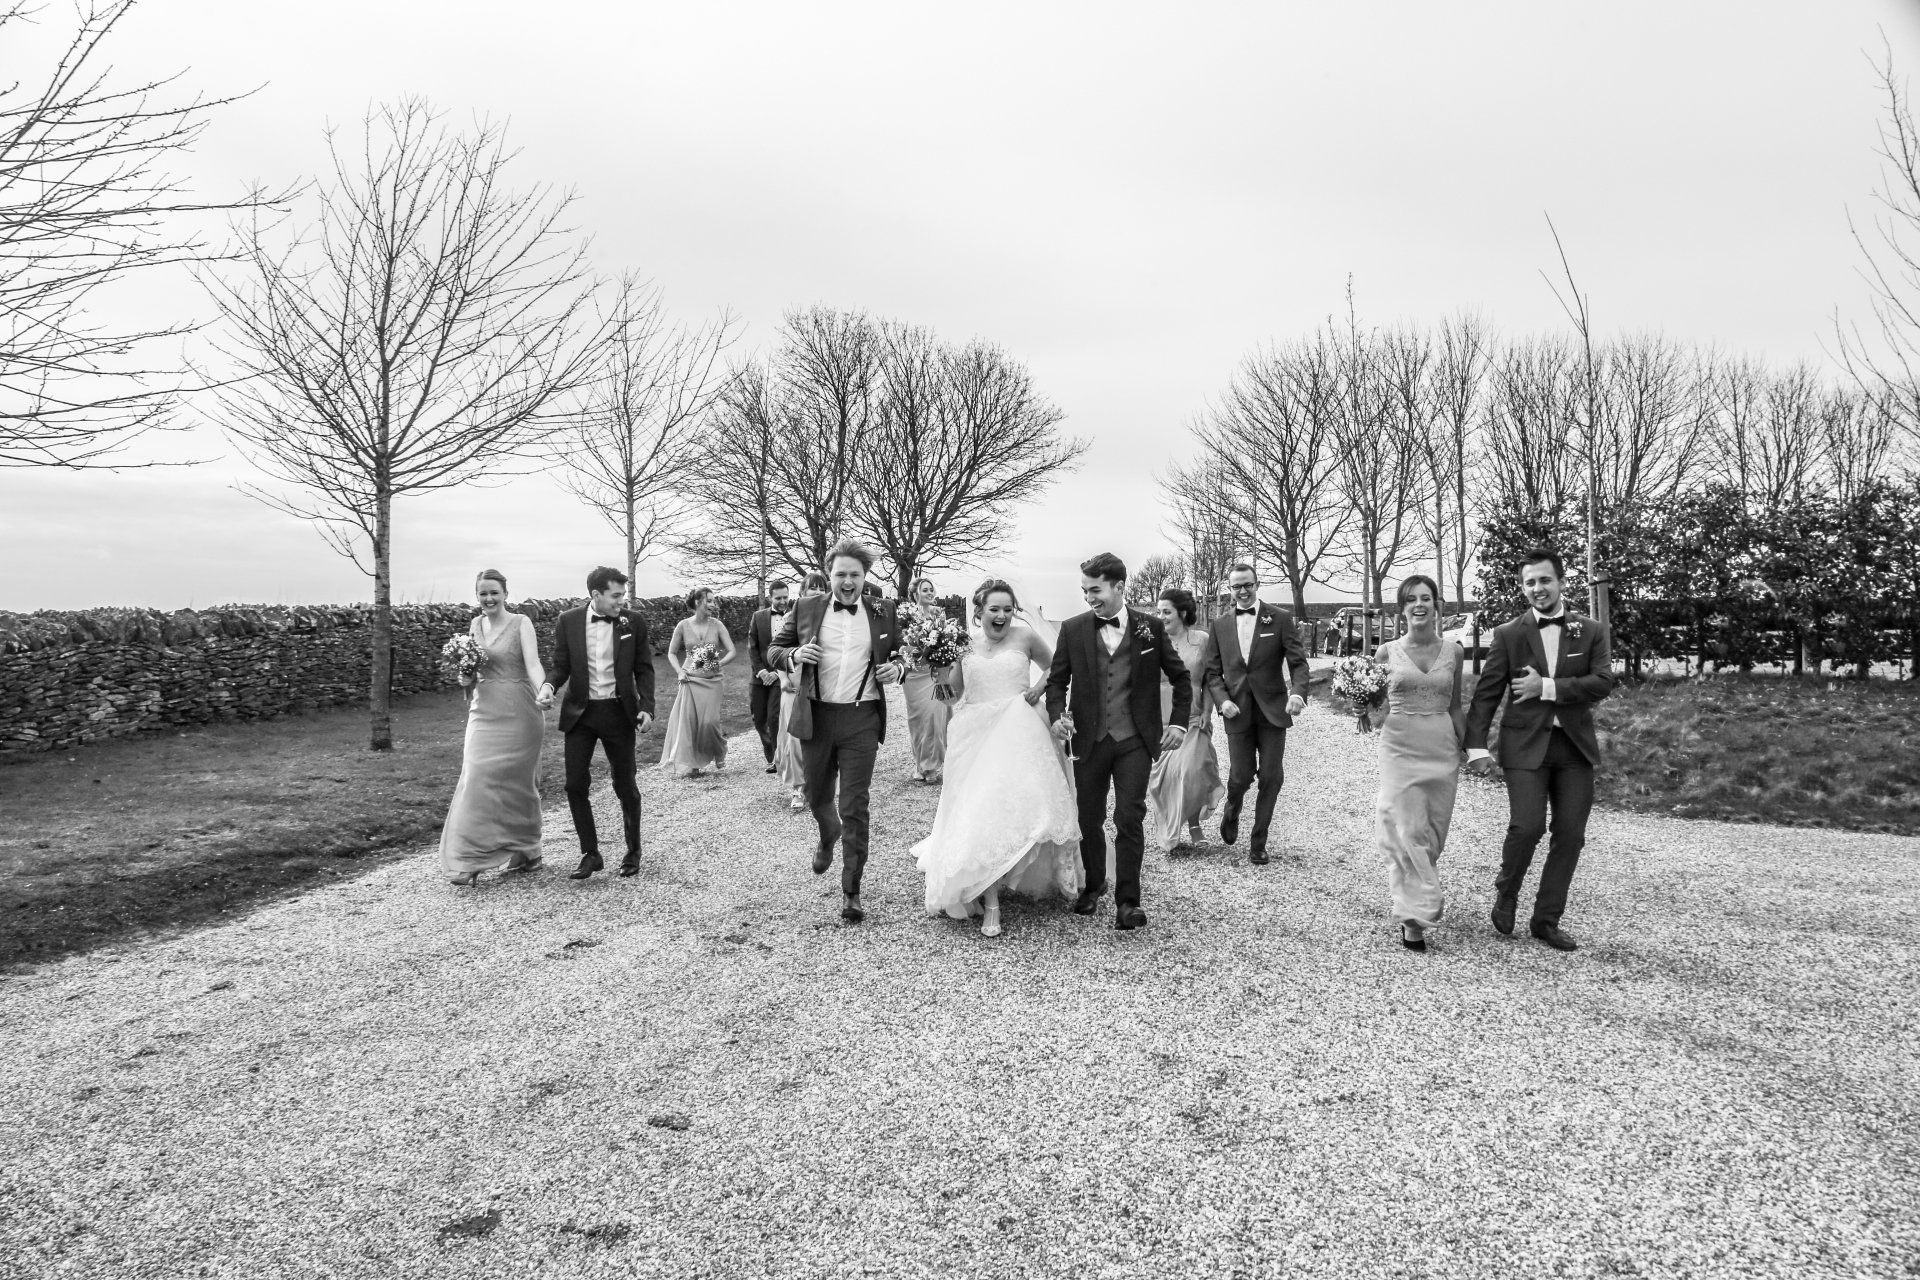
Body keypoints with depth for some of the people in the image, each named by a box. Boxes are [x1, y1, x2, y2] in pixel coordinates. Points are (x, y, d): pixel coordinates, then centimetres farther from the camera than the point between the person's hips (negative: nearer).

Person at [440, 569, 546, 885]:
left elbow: (533, 663, -17)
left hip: (517, 712, -4)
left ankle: (527, 852, 17)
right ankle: (470, 861, 5)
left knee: (517, 781, 3)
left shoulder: (521, 623, -6)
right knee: (478, 778, -2)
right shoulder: (475, 625, 10)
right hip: (484, 711, 4)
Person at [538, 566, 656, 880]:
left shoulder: (634, 622, -3)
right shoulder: (568, 621, -2)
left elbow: (644, 669, 2)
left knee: (625, 786, 6)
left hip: (619, 713, -1)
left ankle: (633, 852, 24)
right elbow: (560, 664, 3)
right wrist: (549, 685, -18)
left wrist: (646, 707, -9)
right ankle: (590, 854, 14)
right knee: (575, 785, -1)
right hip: (580, 713, 1)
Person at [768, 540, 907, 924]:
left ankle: (851, 892, 7)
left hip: (861, 720, -2)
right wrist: (794, 654, -11)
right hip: (815, 718, 2)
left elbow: (899, 655, 17)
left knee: (854, 806, -3)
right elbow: (774, 650, 11)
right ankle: (828, 837, 53)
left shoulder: (883, 613, 4)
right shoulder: (805, 610, 3)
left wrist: (896, 668, -6)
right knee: (818, 796, 18)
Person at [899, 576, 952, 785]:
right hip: (915, 672, -1)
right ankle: (921, 766, 17)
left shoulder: (939, 613, 5)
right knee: (918, 718, 5)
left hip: (938, 672, 1)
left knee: (937, 716, -5)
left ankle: (934, 764, 7)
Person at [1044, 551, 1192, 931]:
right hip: (1089, 740, 2)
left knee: (1130, 818, -6)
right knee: (1089, 819, 11)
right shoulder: (1073, 629, 1)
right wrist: (1057, 715, -12)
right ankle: (1093, 885, 32)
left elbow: (1180, 677, 9)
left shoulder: (1149, 627, 0)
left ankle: (1127, 900, 4)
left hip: (1135, 741, -2)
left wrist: (1179, 722, 1)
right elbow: (1057, 679, 6)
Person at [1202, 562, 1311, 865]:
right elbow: (1213, 672, 8)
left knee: (1271, 777, 0)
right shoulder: (1219, 625, 7)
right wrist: (1222, 700, -9)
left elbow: (1298, 662, -4)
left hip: (1272, 710, -1)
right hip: (1238, 711, 1)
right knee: (1241, 775, -3)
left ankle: (1258, 842, 17)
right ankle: (1232, 810, 33)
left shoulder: (1280, 619, 0)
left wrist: (1298, 692, -22)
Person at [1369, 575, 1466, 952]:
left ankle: (1410, 909, 29)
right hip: (1400, 747, -2)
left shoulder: (1453, 652, 5)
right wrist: (1373, 711, -14)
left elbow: (1455, 707, 14)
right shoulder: (1387, 652, 1)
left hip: (1442, 748, 2)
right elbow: (1376, 717, 7)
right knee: (1409, 833, -10)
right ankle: (1416, 916, -5)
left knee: (1433, 835, 8)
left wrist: (1467, 749, 11)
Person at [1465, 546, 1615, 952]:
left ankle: (1546, 920, 17)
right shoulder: (1508, 634, 3)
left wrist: (1547, 686, -14)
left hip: (1575, 746, 2)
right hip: (1525, 745, -2)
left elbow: (1603, 682, -7)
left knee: (1570, 835, 3)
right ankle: (1506, 892, 15)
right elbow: (1486, 694, 0)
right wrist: (1476, 745, -8)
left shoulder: (1592, 632, 7)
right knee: (1527, 826, -14)